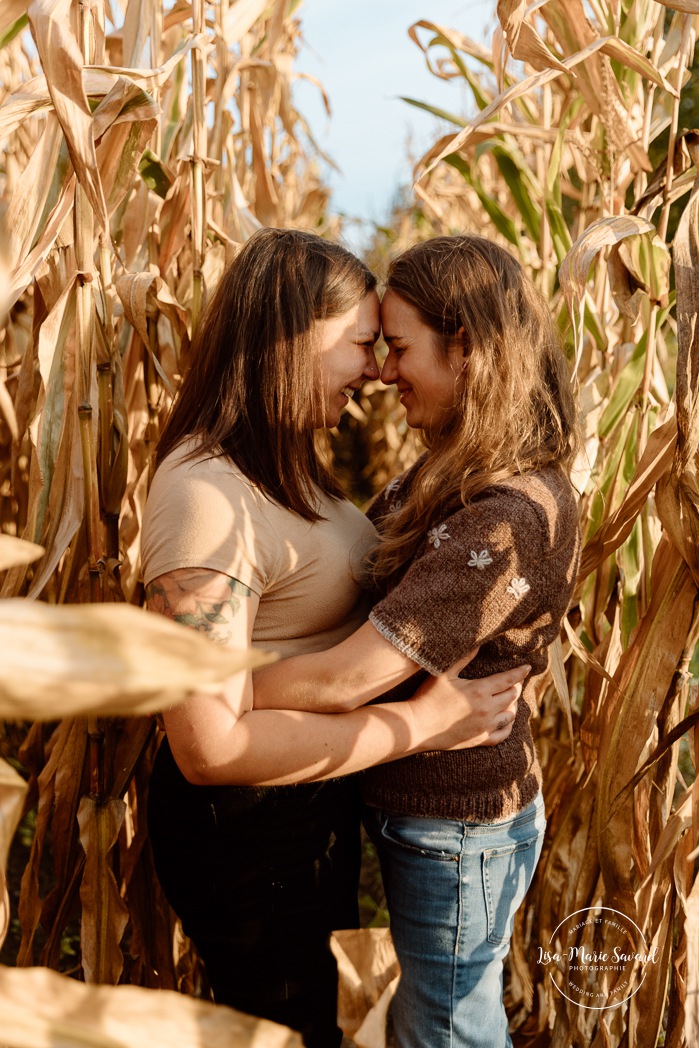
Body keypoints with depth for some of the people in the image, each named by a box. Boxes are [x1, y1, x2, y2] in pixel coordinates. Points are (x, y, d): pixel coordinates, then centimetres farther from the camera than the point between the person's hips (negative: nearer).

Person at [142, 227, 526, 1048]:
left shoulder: (284, 464, 1)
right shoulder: (205, 491, -29)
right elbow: (209, 745, -31)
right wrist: (421, 722, -26)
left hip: (315, 795, 9)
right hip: (244, 826, -9)